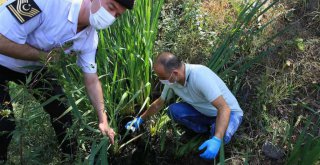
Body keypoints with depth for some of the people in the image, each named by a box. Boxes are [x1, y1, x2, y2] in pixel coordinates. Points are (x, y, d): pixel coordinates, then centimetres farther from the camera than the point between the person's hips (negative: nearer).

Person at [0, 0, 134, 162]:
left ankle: (71, 157, 28)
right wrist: (46, 56, -24)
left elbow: (92, 80, -5)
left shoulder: (90, 39, -15)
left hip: (32, 67, 6)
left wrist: (103, 120, -8)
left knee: (61, 108, 5)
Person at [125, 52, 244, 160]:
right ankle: (207, 128, 2)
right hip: (204, 112, 6)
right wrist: (141, 119, 13)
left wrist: (216, 140, -51)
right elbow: (159, 103, 7)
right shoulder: (172, 79, -13)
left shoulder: (200, 76, -37)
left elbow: (224, 108, -40)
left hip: (229, 112, -6)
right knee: (173, 110, -16)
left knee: (220, 135, -37)